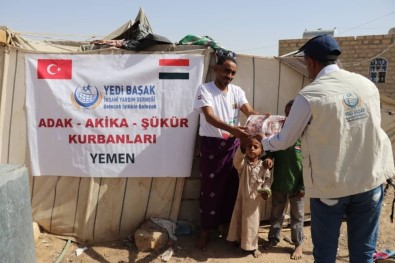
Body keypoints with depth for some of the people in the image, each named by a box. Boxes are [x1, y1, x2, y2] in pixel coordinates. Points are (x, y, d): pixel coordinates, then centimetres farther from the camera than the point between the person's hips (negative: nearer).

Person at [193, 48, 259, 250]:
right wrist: (231, 128, -39)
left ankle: (228, 225, 30)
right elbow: (209, 116, -23)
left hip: (232, 144, 4)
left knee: (232, 186, 12)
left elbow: (249, 111, -7)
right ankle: (206, 230, 20)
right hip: (211, 144, -4)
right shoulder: (204, 89, -9)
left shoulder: (237, 91, 6)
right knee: (210, 188, 5)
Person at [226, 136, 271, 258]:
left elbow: (267, 179, 6)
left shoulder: (263, 166, -6)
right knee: (238, 219, 12)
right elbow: (236, 161, -36)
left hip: (254, 198, 1)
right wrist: (242, 146, -53)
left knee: (252, 222, 10)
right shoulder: (243, 163, -12)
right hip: (242, 196, 0)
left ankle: (252, 246, 25)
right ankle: (237, 240, 34)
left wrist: (266, 190, -13)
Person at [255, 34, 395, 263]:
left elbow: (285, 141, -4)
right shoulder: (367, 85, 0)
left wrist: (263, 141, 18)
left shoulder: (309, 96, -14)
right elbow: (369, 128, 13)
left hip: (330, 184, -4)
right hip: (371, 178, 4)